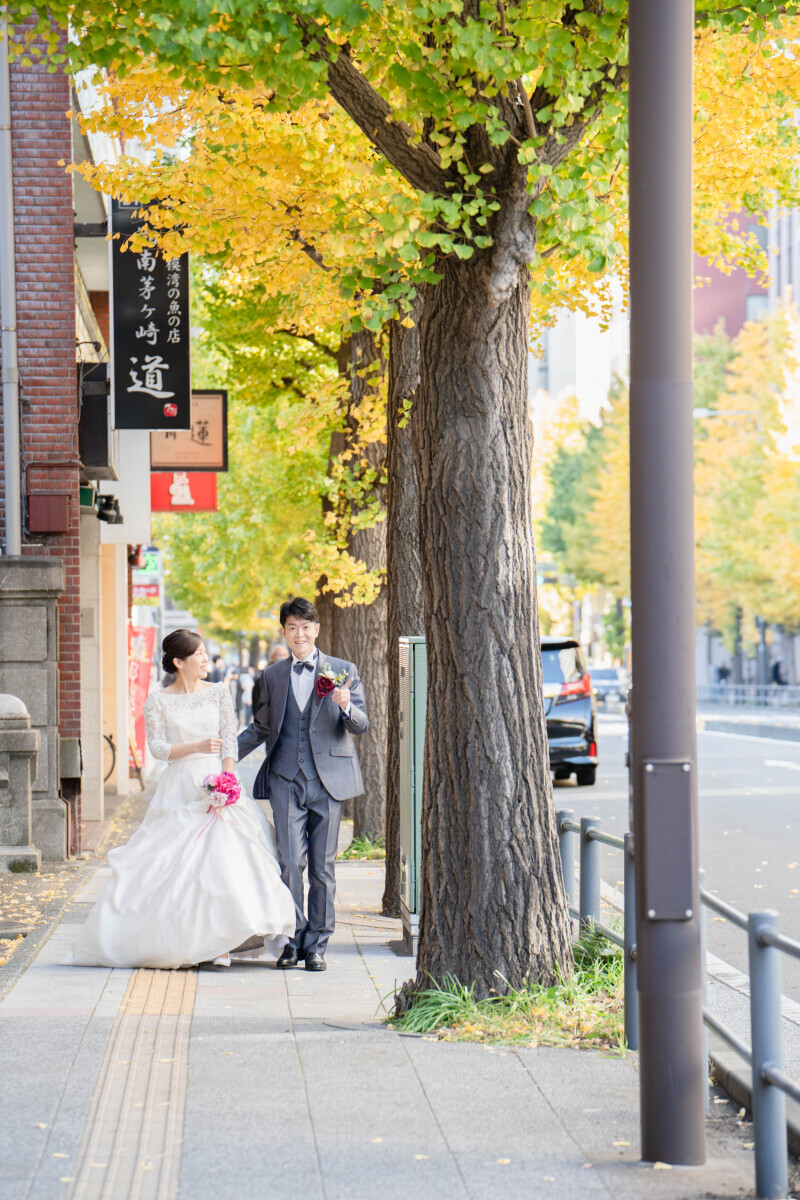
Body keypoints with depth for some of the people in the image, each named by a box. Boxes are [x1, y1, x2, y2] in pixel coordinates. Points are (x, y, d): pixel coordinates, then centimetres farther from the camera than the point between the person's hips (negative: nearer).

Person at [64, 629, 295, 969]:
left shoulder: (219, 693, 8)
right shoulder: (158, 702, 4)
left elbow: (230, 742, 3)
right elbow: (157, 747, -4)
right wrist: (197, 746, -17)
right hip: (179, 789, -1)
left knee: (222, 858, -10)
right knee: (174, 865, -5)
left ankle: (217, 943, -9)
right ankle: (173, 940, 5)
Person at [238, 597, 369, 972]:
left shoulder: (343, 671, 5)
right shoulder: (271, 676, 12)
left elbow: (361, 725, 1)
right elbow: (261, 727, 21)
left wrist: (346, 707, -21)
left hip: (327, 781, -1)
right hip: (286, 782, 1)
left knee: (322, 867, 3)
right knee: (290, 863, -7)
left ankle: (316, 944, 13)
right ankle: (292, 941, 7)